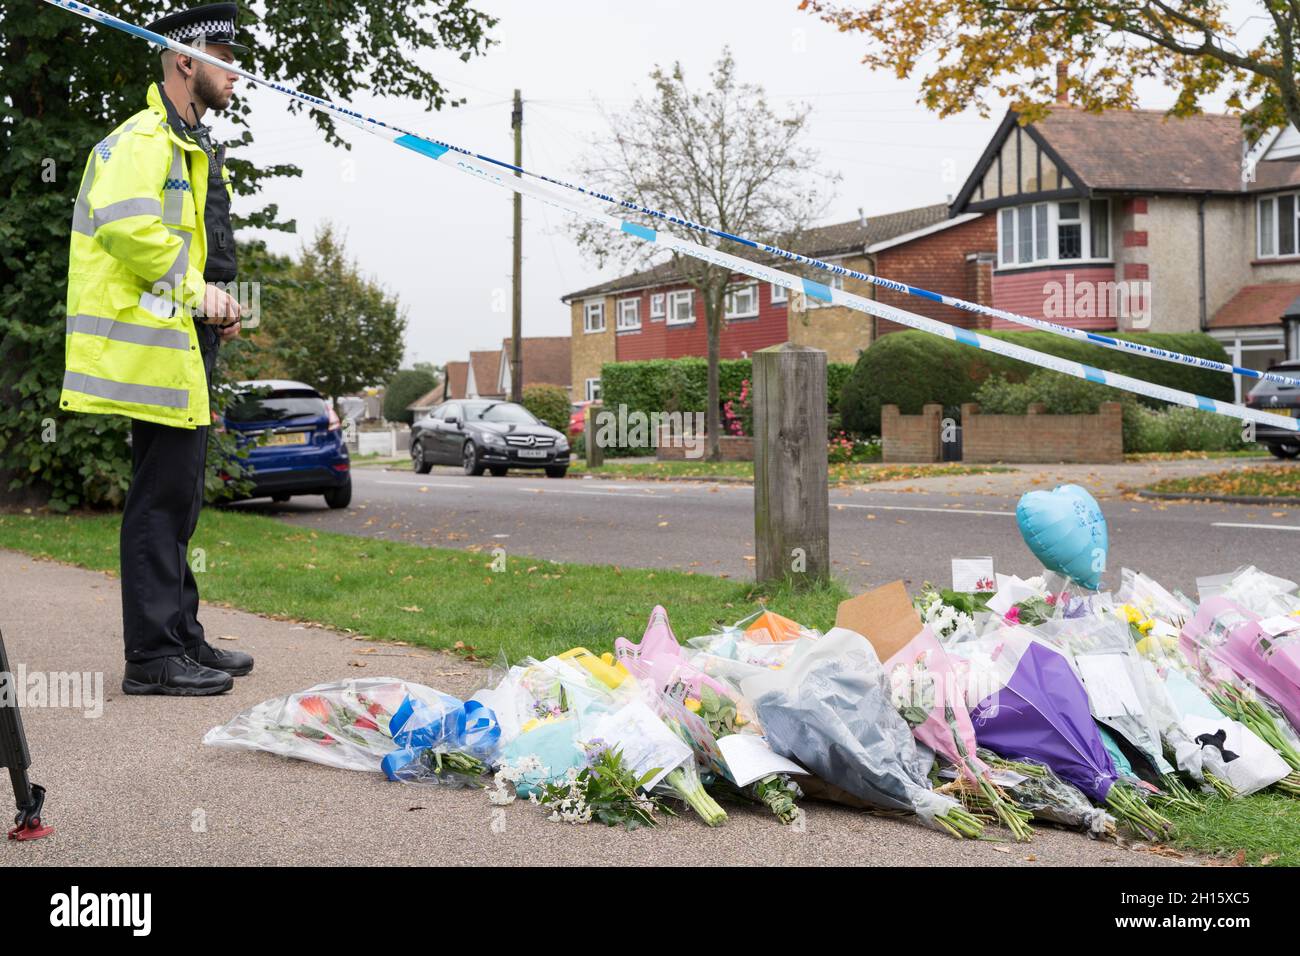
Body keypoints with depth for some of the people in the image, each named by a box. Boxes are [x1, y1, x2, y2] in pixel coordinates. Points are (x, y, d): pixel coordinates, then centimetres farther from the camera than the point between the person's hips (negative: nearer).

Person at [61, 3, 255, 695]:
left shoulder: (193, 147, 23)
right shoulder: (145, 138, -11)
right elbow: (126, 225, -26)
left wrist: (217, 302, 13)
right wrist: (196, 289, -19)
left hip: (185, 342, 11)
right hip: (155, 344, -11)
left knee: (177, 499, 14)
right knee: (161, 499, -8)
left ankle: (182, 638, 22)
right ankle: (153, 657, -4)